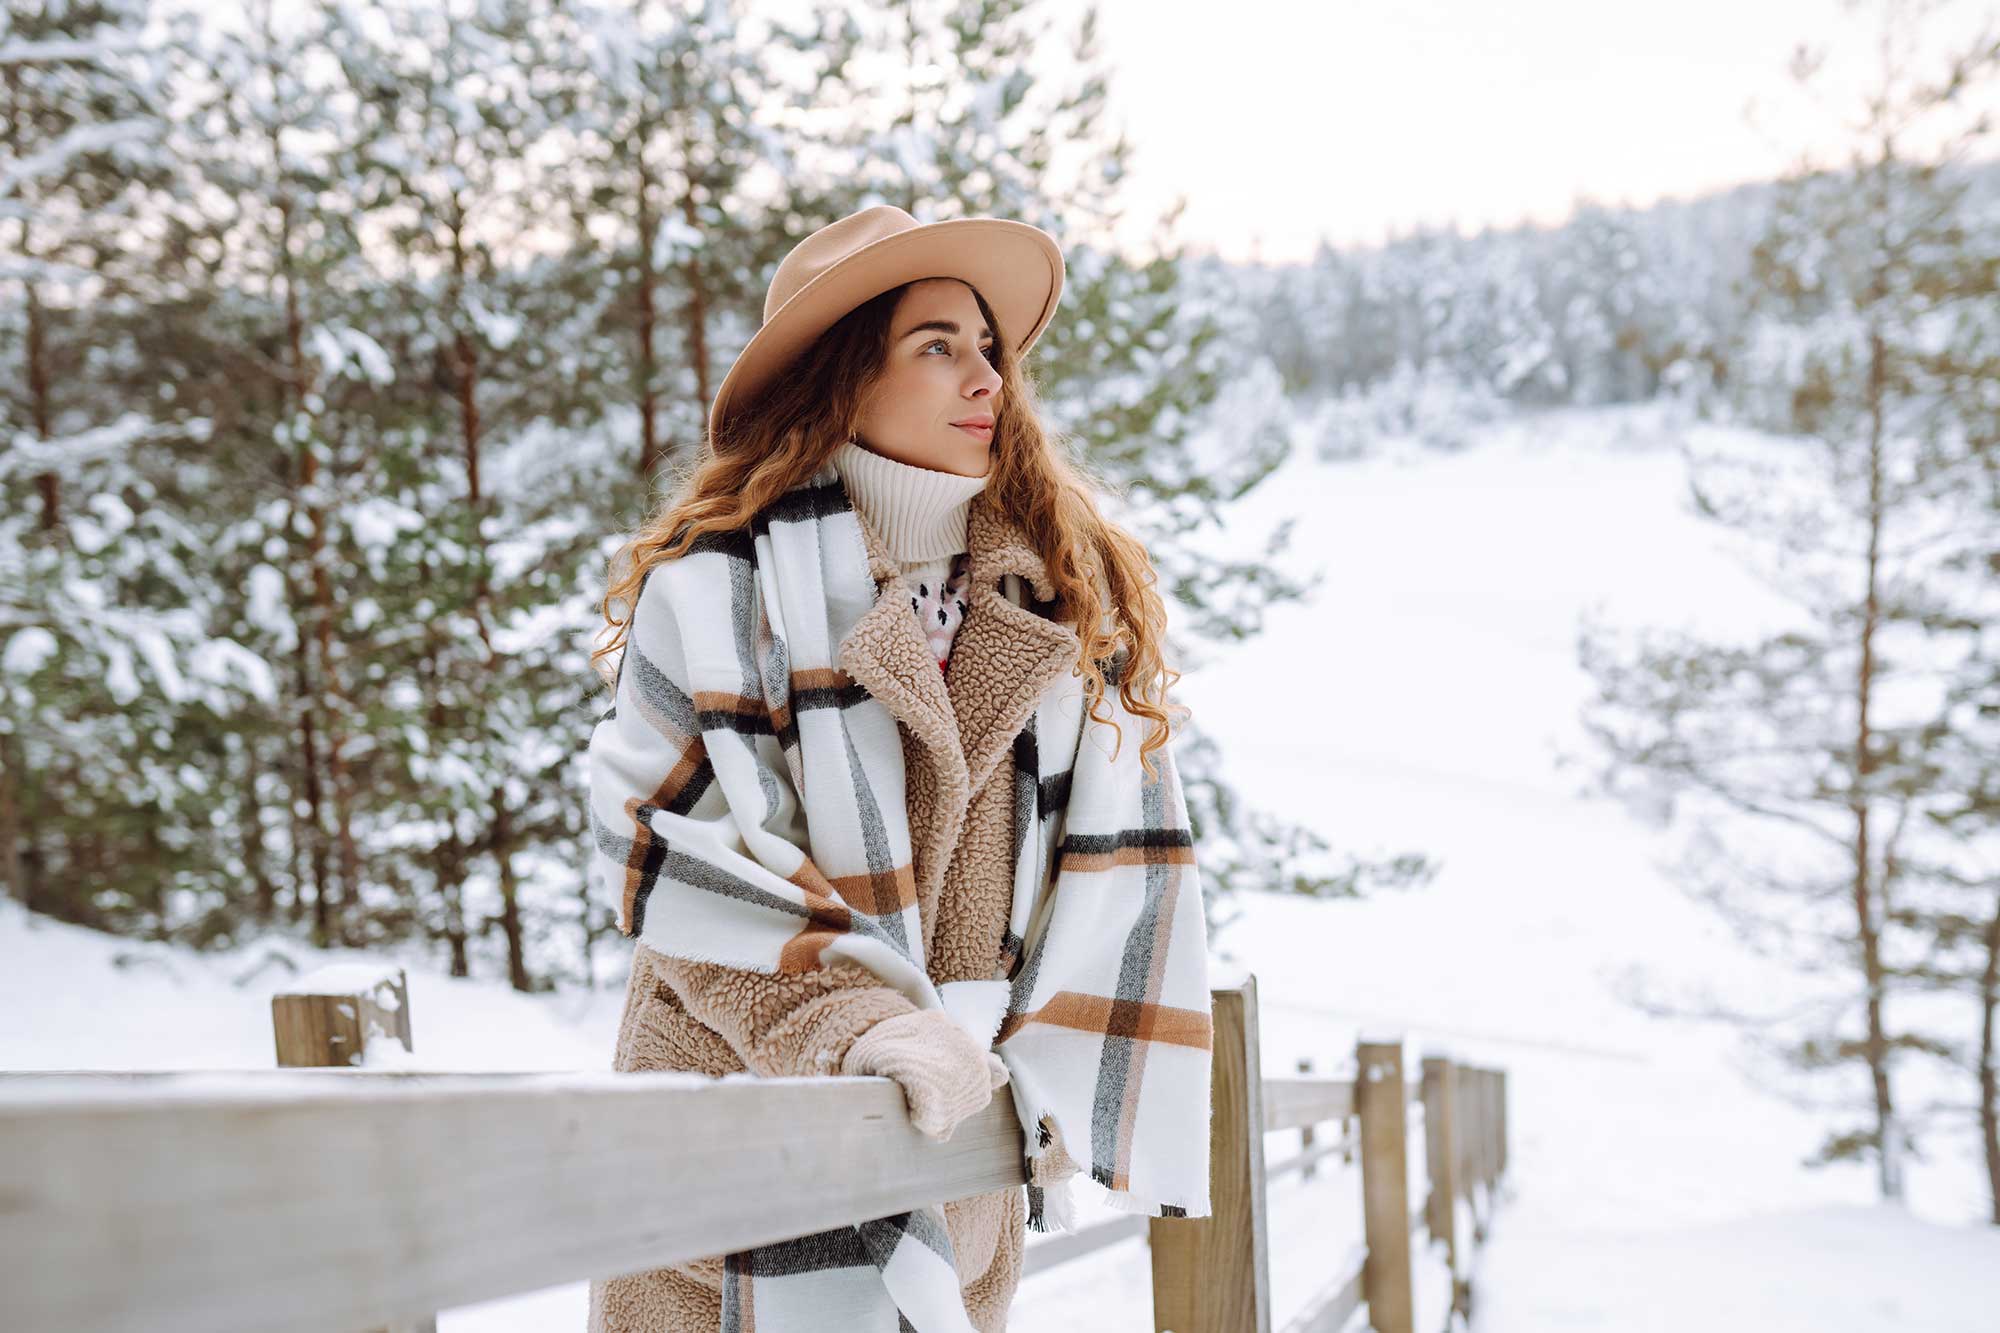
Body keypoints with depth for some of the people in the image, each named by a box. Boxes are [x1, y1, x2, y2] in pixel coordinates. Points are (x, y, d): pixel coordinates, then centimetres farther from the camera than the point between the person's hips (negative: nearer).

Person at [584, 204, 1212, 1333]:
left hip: (964, 1134, 4)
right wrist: (855, 1025, -24)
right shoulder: (717, 586, -7)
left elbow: (1119, 847, 3)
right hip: (744, 1123, -3)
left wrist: (1054, 1073, -7)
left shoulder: (1067, 591, 6)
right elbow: (677, 853, -14)